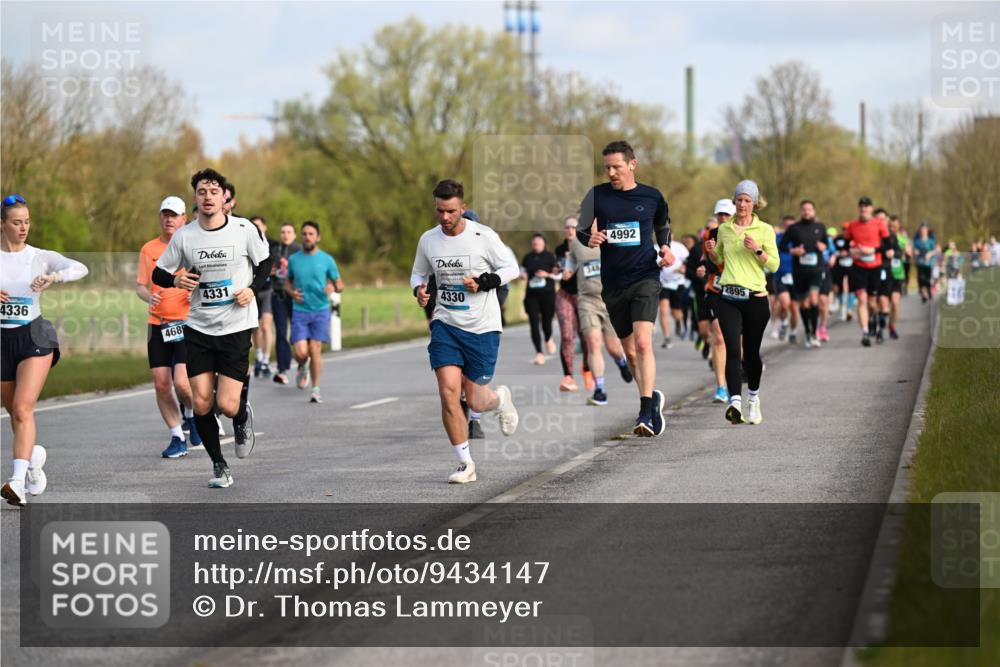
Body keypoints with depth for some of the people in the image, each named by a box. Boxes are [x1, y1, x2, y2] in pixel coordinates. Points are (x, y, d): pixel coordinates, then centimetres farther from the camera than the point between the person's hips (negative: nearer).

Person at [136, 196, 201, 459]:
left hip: (187, 323, -3)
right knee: (161, 384, 0)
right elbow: (140, 285, 13)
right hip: (157, 324, 3)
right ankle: (177, 438, 14)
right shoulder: (148, 249, 9)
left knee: (181, 382, -15)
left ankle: (191, 415, 18)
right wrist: (148, 296, -9)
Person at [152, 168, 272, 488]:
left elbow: (265, 263, 9)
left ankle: (243, 417, 29)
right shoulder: (184, 236, -2)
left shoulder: (245, 230, -6)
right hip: (198, 327, 2)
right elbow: (158, 273, 8)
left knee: (227, 405, -9)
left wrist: (252, 289, -8)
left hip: (236, 326, -2)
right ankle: (219, 466, 16)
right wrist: (175, 280, -14)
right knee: (201, 403, -3)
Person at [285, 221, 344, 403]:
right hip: (300, 311, 1)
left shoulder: (326, 259, 1)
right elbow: (287, 282, 18)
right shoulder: (293, 259, 5)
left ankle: (316, 389, 5)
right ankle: (302, 368, 27)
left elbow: (340, 284, 7)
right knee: (300, 352, -9)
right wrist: (292, 292, -4)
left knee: (315, 350, -8)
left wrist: (333, 287, -17)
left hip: (321, 310, -1)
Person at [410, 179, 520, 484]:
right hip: (446, 323, 3)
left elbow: (511, 268, -2)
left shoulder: (484, 236, -10)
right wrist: (419, 290, -6)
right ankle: (466, 465, -4)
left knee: (476, 402, 2)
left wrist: (482, 282, -17)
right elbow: (418, 273, 17)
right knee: (448, 392, -15)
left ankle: (501, 399, 42)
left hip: (483, 326, -2)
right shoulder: (428, 240, 2)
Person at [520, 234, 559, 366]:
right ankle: (539, 352, -4)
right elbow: (522, 271, 19)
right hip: (531, 295, 2)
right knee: (534, 323, -7)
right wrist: (522, 276, -4)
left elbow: (558, 275, 3)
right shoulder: (528, 258, 8)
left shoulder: (550, 257, 0)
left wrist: (547, 274, -14)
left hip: (547, 294, -2)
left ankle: (548, 340, 39)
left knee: (546, 321, 3)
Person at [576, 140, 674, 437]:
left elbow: (663, 227, 20)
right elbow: (581, 230, 8)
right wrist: (590, 239, -14)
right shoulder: (597, 195, 1)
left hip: (645, 278, -3)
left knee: (643, 342, -19)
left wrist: (665, 248, 1)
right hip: (613, 283, 3)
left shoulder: (652, 197, 1)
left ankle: (646, 413, -20)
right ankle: (653, 397, 32)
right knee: (630, 351, 10)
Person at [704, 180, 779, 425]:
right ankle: (735, 402, -28)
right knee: (732, 350, -16)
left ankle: (753, 398, 33)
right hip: (728, 298, 1)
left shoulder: (765, 230, 1)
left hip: (756, 297, -1)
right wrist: (712, 251, 3)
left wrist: (757, 250, -16)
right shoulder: (724, 229, 10)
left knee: (751, 353, 9)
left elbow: (774, 265, -1)